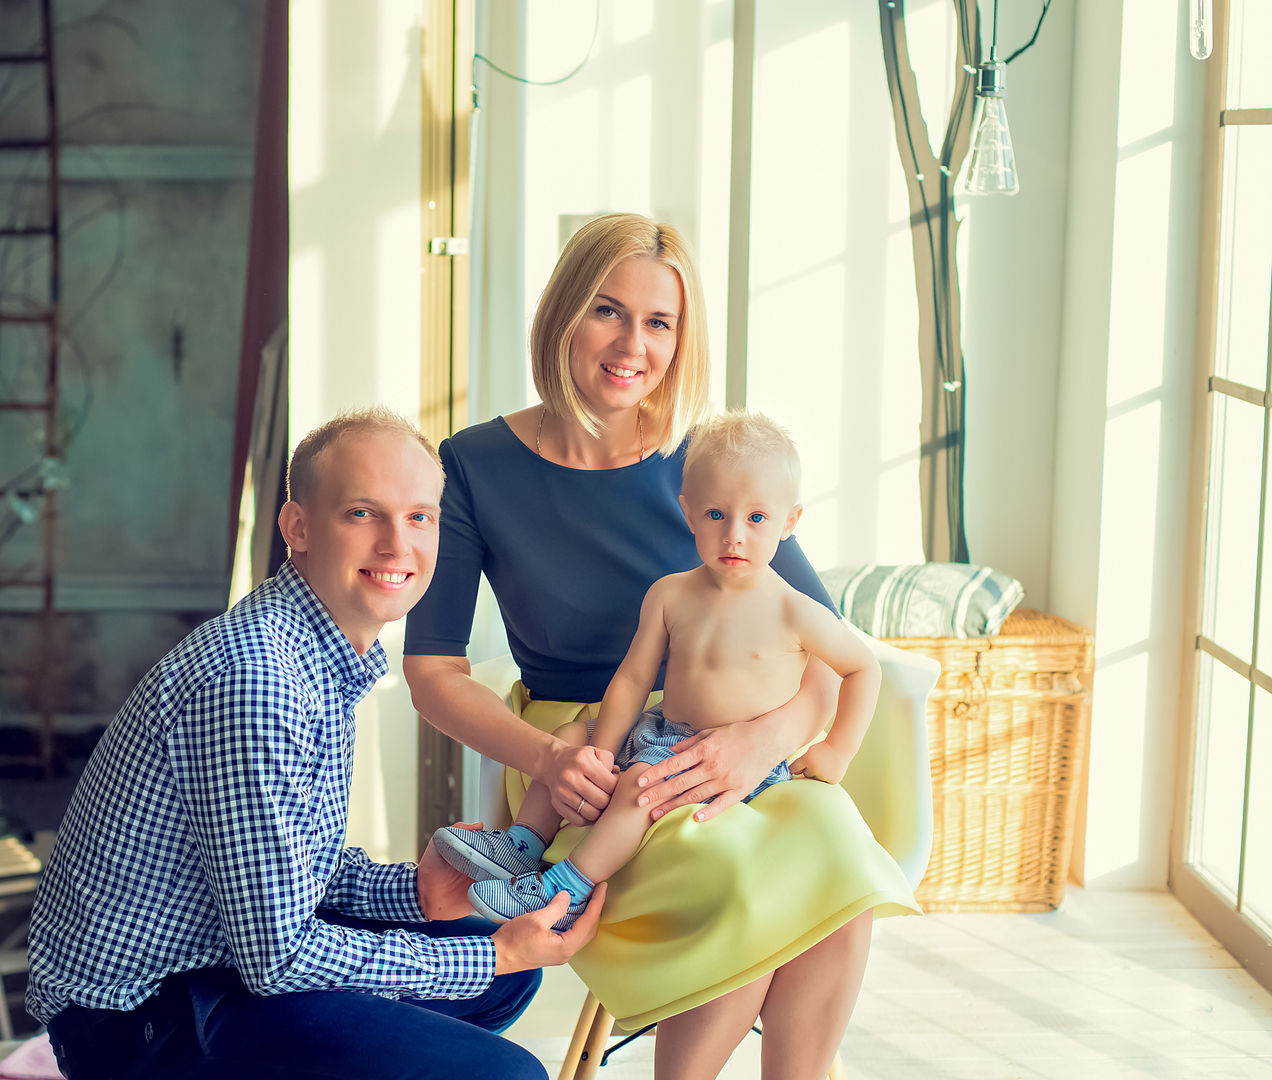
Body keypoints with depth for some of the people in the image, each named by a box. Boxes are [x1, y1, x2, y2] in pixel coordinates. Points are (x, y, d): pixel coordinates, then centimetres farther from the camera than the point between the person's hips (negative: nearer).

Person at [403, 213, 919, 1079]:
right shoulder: (477, 467, -2)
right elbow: (434, 670, -1)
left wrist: (767, 737, -23)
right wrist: (547, 758, -19)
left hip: (711, 748, 2)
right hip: (574, 765, -2)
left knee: (833, 858, -31)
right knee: (742, 877, -33)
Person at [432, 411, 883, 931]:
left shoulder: (795, 613, -11)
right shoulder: (669, 595, 1)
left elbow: (864, 668, 0)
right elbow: (632, 679, 3)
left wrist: (836, 753, -4)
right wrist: (599, 753, -6)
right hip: (664, 734, 7)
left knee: (640, 781, -28)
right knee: (571, 738, 2)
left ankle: (567, 891, -26)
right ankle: (523, 843, 0)